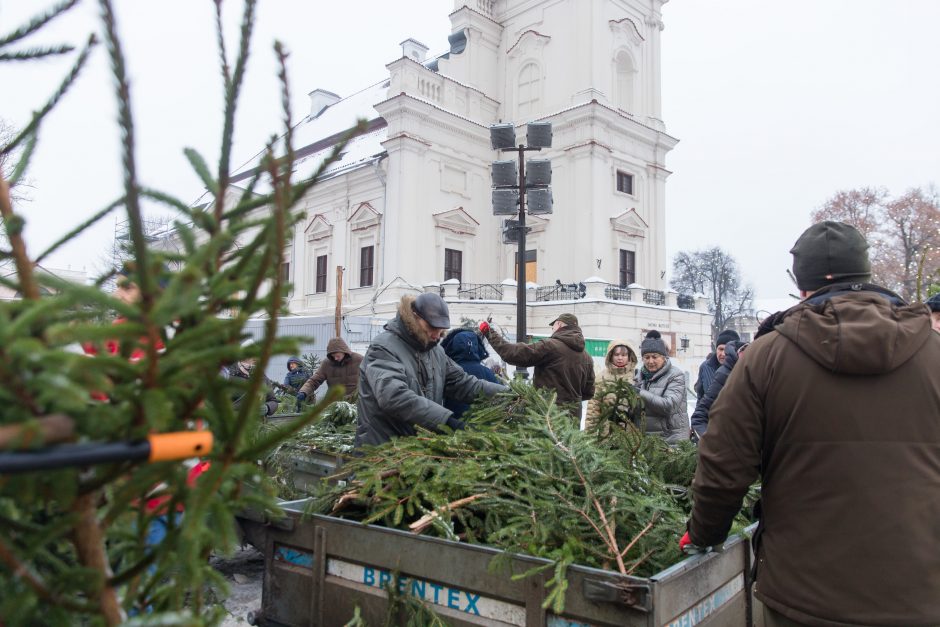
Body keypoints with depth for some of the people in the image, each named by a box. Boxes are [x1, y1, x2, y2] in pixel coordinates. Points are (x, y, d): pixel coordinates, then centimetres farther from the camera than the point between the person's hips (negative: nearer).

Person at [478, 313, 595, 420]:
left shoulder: (550, 346, -14)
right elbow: (588, 393, 11)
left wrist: (490, 334, -5)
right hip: (573, 416, 6)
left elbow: (513, 353, -16)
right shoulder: (587, 359, 7)